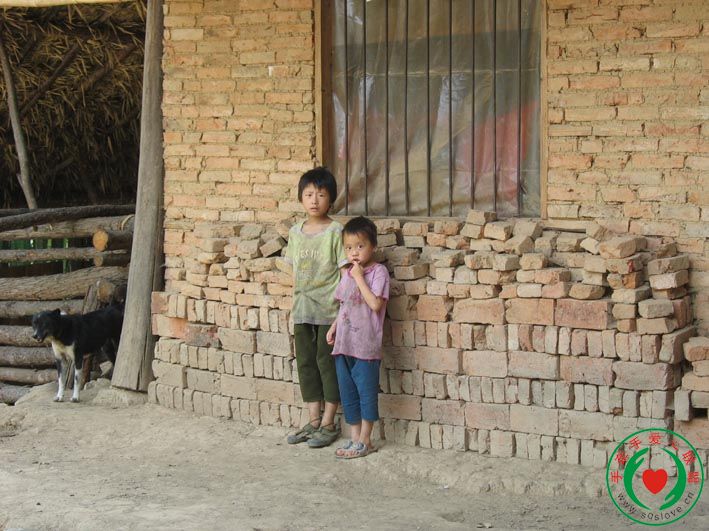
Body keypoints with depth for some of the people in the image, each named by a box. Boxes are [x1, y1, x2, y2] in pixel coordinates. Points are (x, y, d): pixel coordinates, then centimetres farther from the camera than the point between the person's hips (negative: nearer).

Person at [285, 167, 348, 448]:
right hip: (302, 309, 6)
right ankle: (314, 421, 20)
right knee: (306, 362, 10)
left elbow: (345, 270, -10)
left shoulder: (335, 231, -9)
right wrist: (297, 300, 12)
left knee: (327, 362, 0)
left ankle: (328, 424, 10)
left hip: (328, 309, -6)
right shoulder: (295, 232, 8)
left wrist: (342, 307, -14)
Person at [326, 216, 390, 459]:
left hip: (366, 345, -7)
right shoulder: (347, 274, 13)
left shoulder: (378, 272, -8)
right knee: (348, 393, 12)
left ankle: (365, 440, 9)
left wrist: (359, 277, -16)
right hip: (344, 343, 7)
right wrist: (334, 327, 10)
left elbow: (375, 304, -19)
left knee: (366, 392, 1)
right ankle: (355, 437, 22)